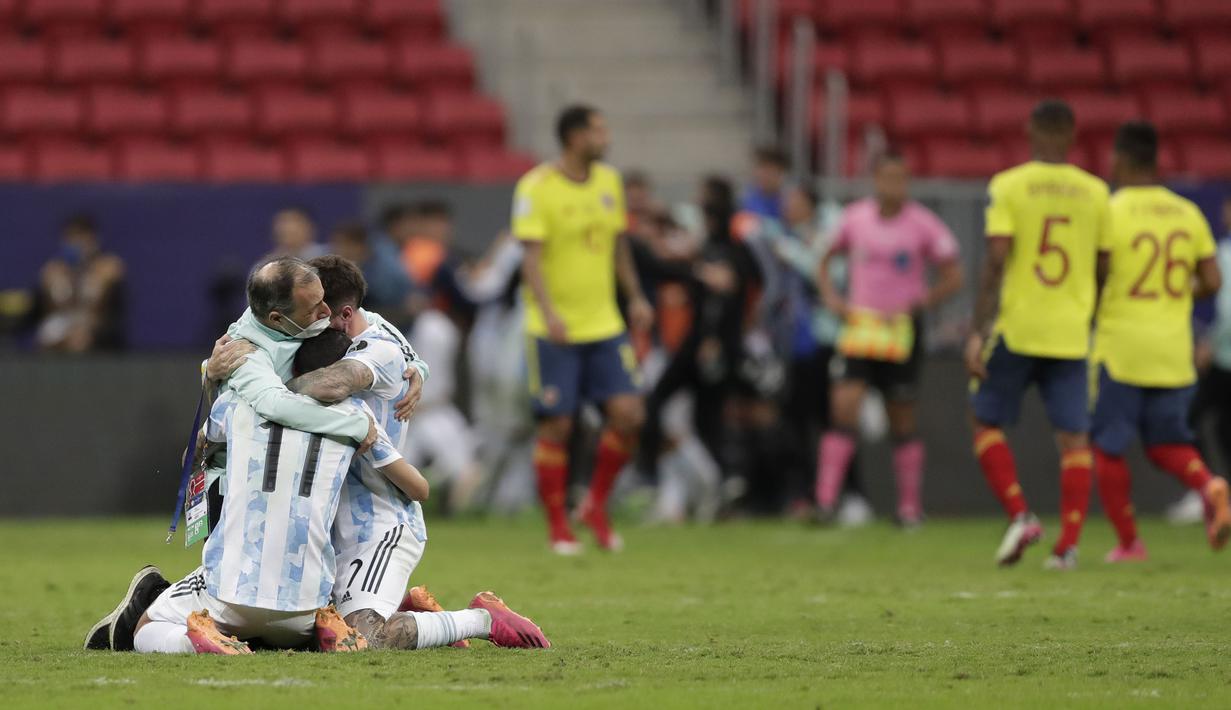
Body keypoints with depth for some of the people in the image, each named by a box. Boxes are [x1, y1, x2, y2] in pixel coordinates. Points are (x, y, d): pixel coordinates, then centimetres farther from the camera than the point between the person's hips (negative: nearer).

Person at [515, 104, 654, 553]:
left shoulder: (609, 182, 10)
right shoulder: (536, 188, -11)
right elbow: (532, 258, -17)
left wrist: (635, 297, 18)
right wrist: (548, 313, -28)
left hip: (605, 325, 6)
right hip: (554, 331, -5)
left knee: (628, 413, -6)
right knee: (557, 426, -3)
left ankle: (595, 506, 13)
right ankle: (557, 526, 9)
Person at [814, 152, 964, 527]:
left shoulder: (923, 225, -5)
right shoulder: (855, 218, 3)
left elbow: (952, 278, 0)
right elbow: (825, 261, 18)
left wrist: (914, 306, -11)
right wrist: (833, 299, 1)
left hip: (901, 331, -1)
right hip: (859, 327, 1)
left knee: (903, 422, 7)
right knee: (845, 407, -14)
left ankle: (910, 506, 19)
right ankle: (825, 499, -16)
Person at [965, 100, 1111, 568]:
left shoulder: (1007, 187, -4)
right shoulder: (1095, 192, 5)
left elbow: (995, 261, -12)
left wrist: (978, 331, -11)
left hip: (1017, 330, -2)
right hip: (1071, 332, 3)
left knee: (986, 423, 12)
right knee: (1074, 437, 4)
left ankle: (1020, 516, -3)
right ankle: (1068, 544, -4)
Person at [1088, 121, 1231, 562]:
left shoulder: (1109, 212, -10)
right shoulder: (1188, 214, 6)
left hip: (1120, 346, -5)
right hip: (1174, 352, 5)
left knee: (1107, 447, 7)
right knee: (1166, 442, 14)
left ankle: (1128, 542, 4)